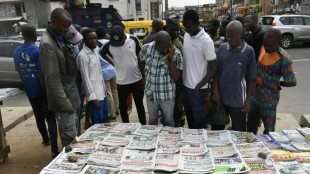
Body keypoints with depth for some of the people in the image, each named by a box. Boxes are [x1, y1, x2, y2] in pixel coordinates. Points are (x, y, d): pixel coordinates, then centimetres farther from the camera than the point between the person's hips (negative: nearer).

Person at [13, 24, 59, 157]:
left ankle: (45, 140, 40)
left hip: (30, 91, 6)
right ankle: (54, 149, -6)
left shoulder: (16, 52, 4)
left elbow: (20, 73, 12)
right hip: (43, 91, -6)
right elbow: (42, 74, -19)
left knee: (39, 117, 21)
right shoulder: (38, 51, -17)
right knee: (50, 118, -2)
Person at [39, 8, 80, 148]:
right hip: (62, 96, -9)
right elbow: (52, 78, -21)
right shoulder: (47, 44, -20)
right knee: (69, 135, 0)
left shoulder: (60, 38, 8)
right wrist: (65, 103, -18)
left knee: (71, 131, 20)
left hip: (70, 93, 9)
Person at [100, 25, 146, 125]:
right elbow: (102, 54, 15)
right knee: (122, 106, 13)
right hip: (121, 82, 1)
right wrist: (112, 63, 4)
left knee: (139, 105, 11)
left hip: (137, 80, -1)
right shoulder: (109, 45, -8)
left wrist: (144, 76, -1)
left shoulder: (133, 40, -8)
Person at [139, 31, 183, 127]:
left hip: (167, 95, -2)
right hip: (150, 93, 2)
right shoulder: (146, 48, -11)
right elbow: (142, 62, 10)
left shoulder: (176, 53, -16)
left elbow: (176, 77, -19)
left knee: (168, 121, 15)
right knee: (152, 120, 21)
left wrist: (171, 58, -27)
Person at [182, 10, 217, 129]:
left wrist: (199, 85, -17)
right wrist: (181, 79, 11)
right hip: (185, 84, 7)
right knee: (189, 115, 20)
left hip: (197, 88, -7)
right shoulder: (186, 36, 4)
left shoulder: (206, 41, -17)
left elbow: (213, 68, -14)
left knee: (198, 117, 8)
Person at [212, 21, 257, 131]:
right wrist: (216, 91, -2)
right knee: (217, 127, 18)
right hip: (221, 97, 3)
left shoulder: (248, 51, -9)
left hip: (238, 99, -3)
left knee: (239, 131, 11)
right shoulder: (223, 47, -1)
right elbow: (217, 71, 5)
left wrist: (248, 100, -6)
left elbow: (251, 78, -5)